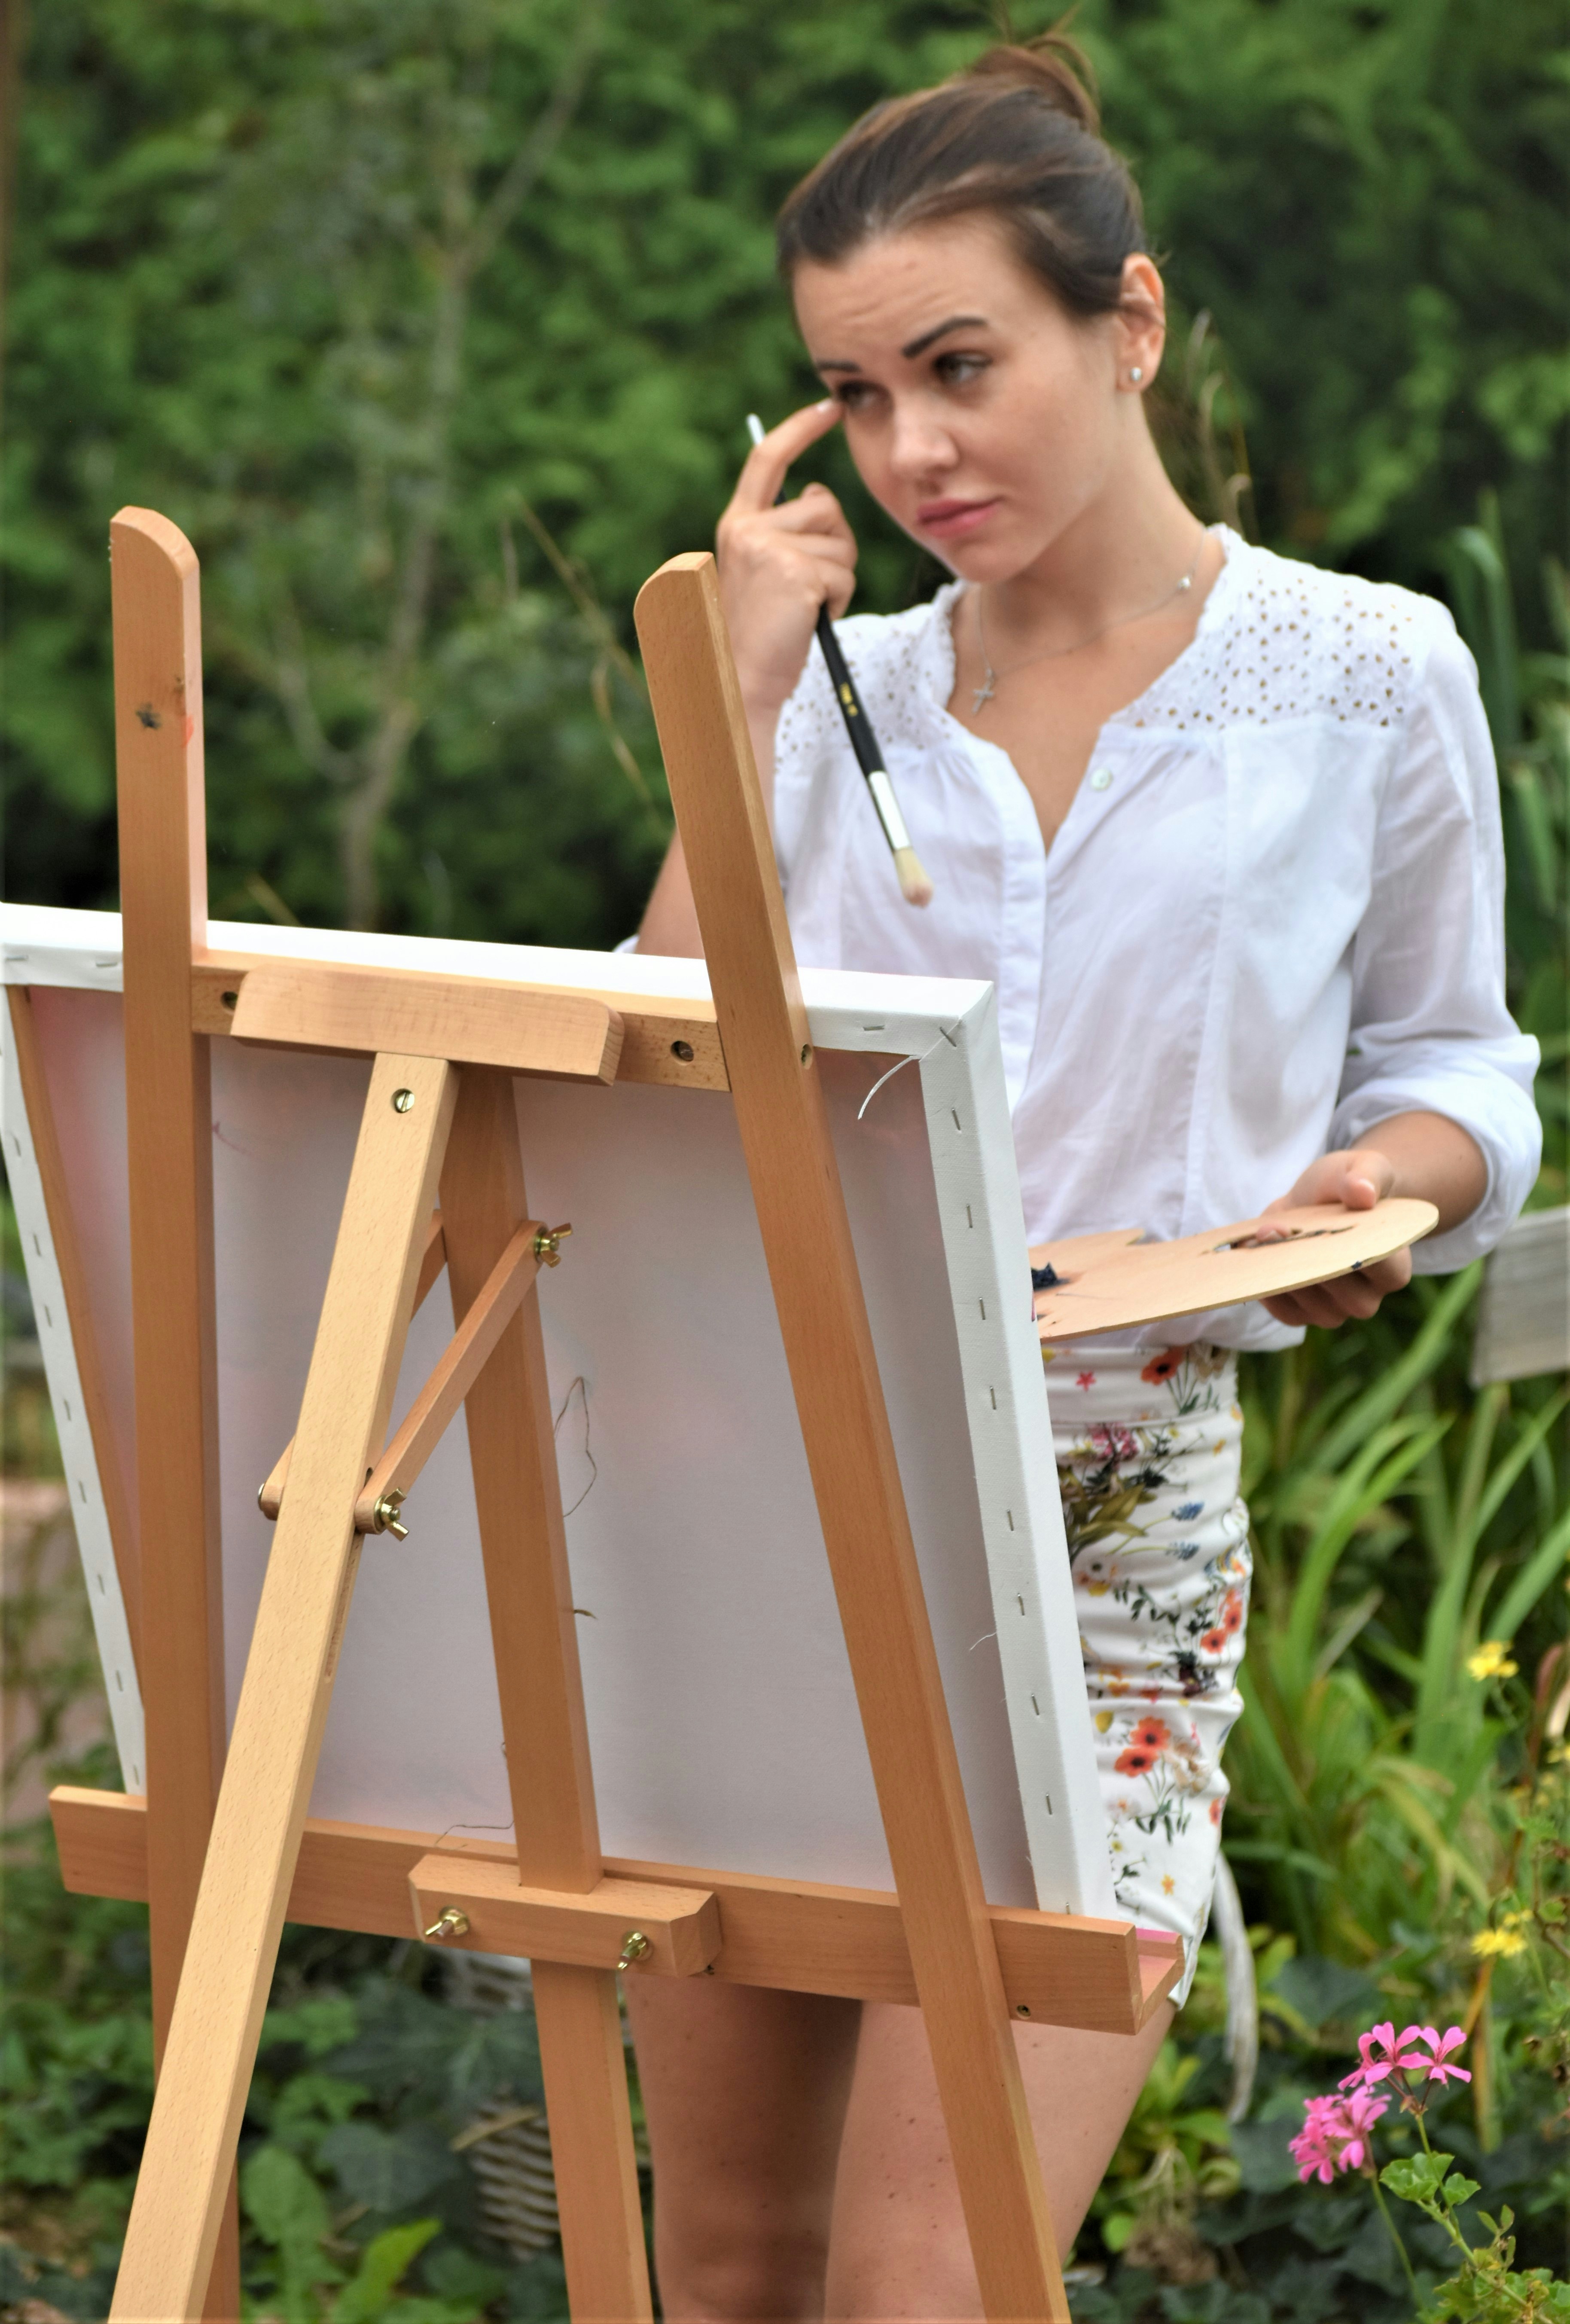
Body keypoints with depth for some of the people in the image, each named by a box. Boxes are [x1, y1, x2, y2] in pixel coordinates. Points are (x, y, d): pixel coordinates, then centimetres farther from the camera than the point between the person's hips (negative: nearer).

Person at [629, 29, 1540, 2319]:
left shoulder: (1367, 682, 1)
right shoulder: (844, 695, 9)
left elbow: (1455, 1061, 11)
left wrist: (1381, 1183, -11)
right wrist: (738, 703, -5)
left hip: (1114, 1530, -4)